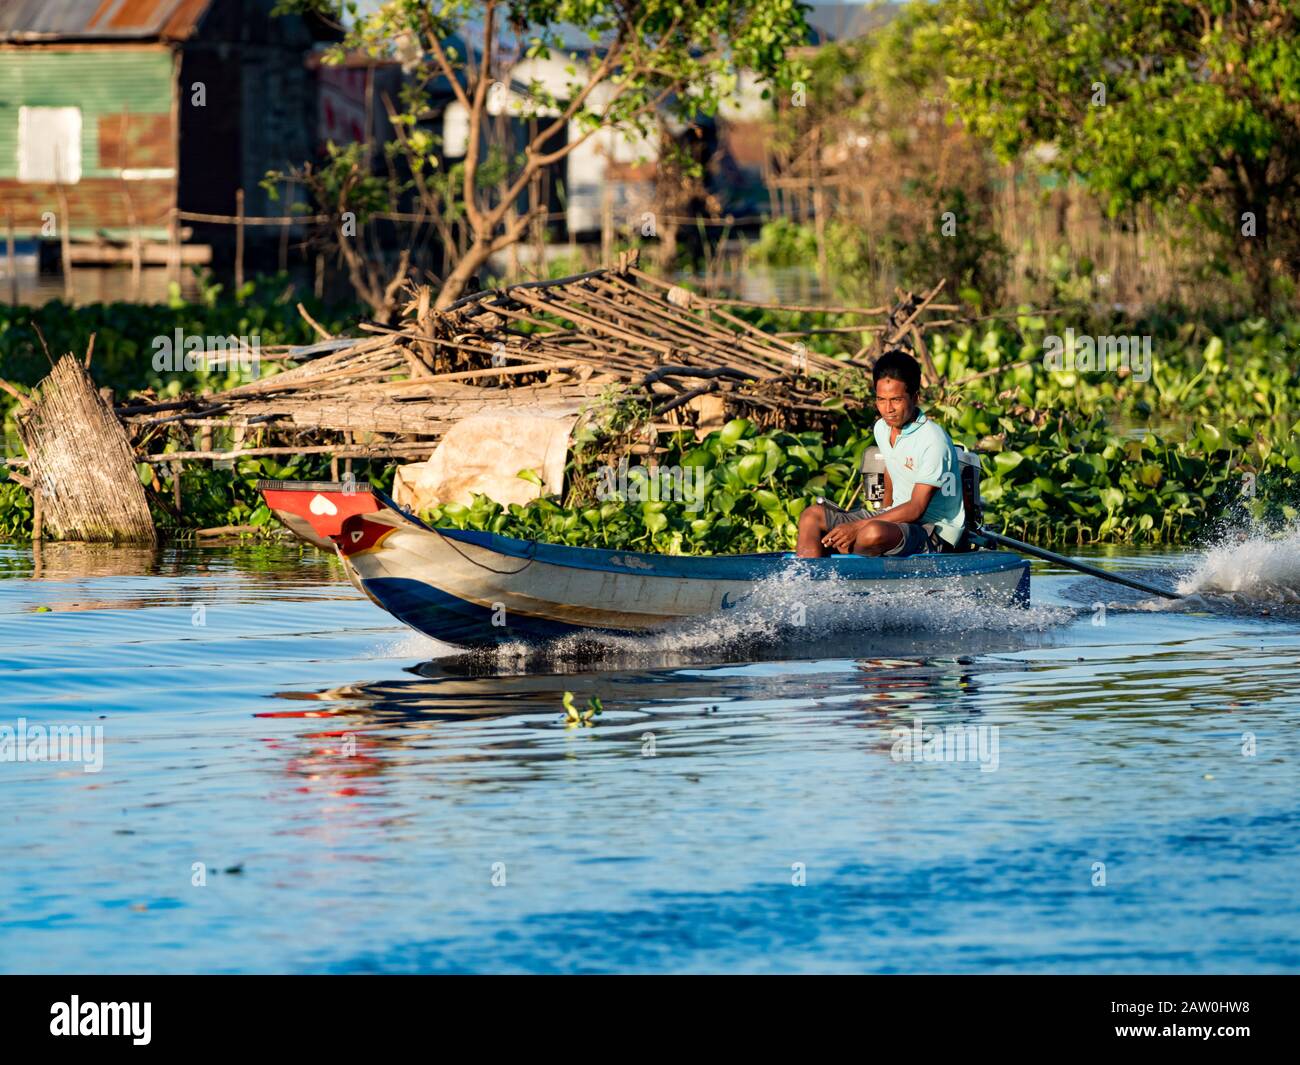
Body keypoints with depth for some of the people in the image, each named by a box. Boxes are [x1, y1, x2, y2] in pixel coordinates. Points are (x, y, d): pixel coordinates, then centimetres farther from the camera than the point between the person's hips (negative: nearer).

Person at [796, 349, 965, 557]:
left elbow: (916, 509, -23)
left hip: (935, 534, -9)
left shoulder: (932, 440, -21)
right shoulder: (882, 429, 4)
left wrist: (857, 527, -26)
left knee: (874, 534, -40)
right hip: (897, 516, 9)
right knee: (812, 516, -2)